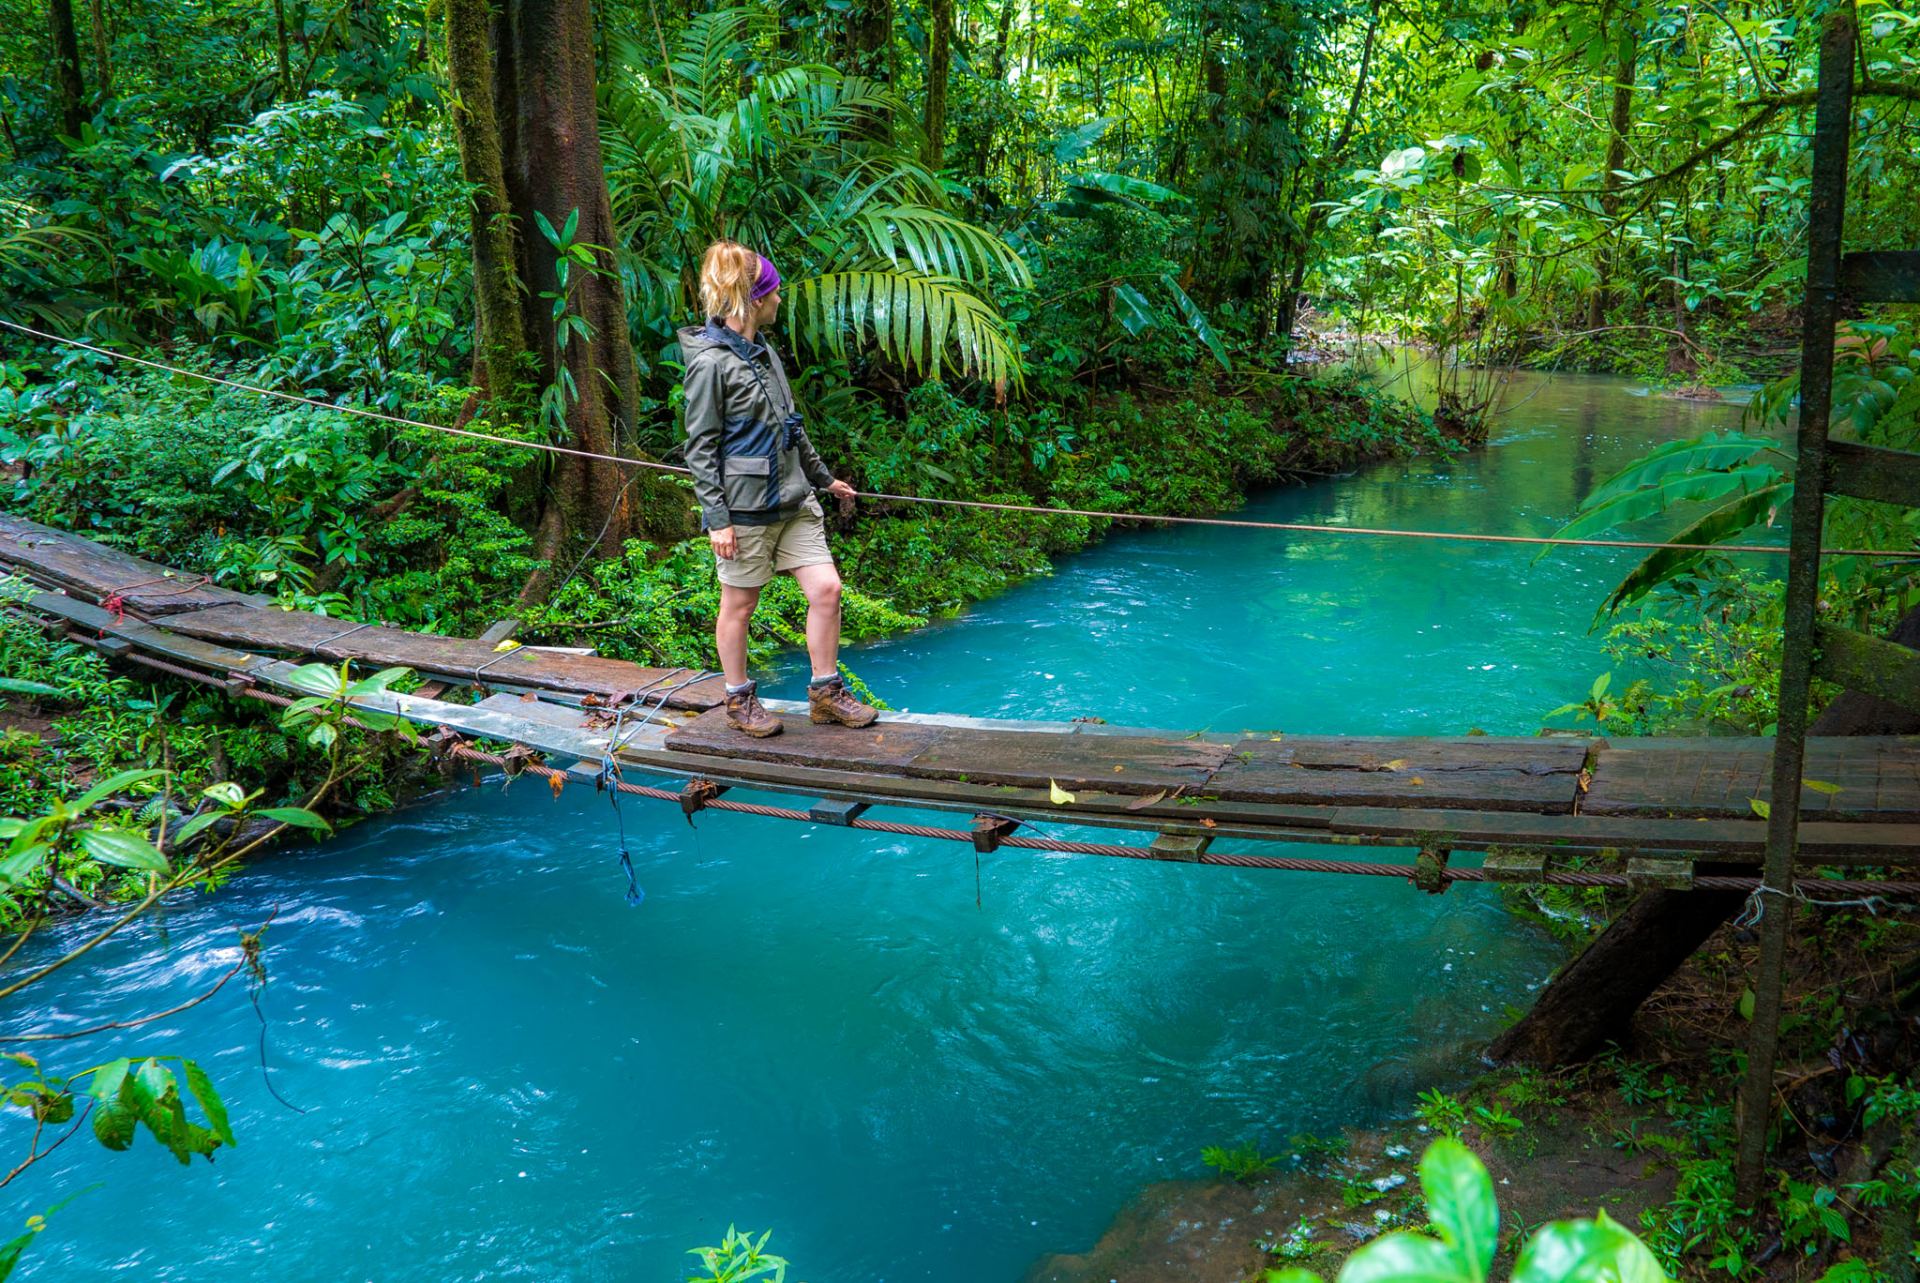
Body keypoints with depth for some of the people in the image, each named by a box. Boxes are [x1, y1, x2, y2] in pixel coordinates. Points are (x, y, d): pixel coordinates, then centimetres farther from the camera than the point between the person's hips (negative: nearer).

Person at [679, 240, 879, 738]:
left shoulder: (763, 351, 12)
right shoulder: (711, 362, -13)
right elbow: (700, 448, -13)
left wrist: (823, 477, 27)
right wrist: (716, 518, -16)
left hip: (792, 500, 8)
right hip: (744, 508, -8)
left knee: (826, 588, 2)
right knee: (739, 604, 7)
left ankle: (825, 693, 16)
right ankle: (739, 700, 24)